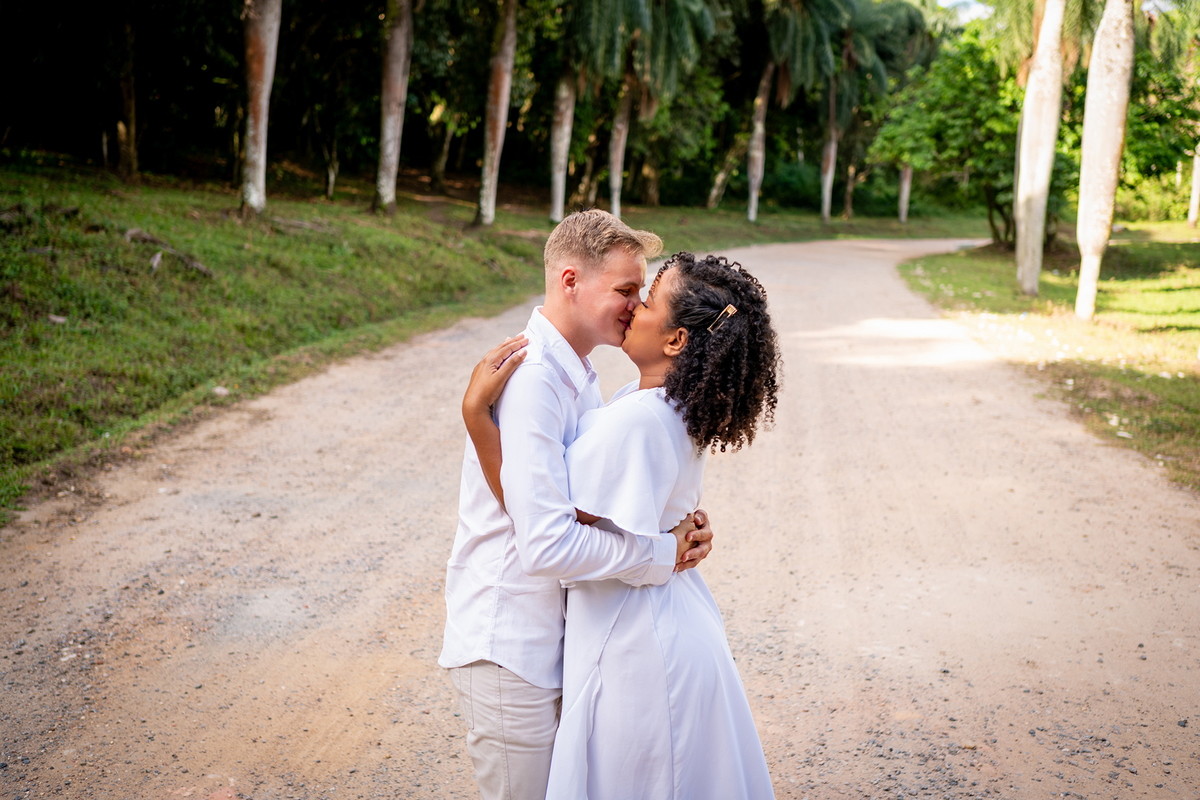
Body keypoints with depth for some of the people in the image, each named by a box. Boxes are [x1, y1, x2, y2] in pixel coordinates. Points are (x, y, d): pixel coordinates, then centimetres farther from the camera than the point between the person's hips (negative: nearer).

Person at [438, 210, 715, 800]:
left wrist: (676, 528, -1)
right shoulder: (530, 379, -24)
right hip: (508, 653, -9)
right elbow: (547, 544, -30)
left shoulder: (577, 375, 9)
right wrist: (662, 554, -18)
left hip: (550, 639, 9)